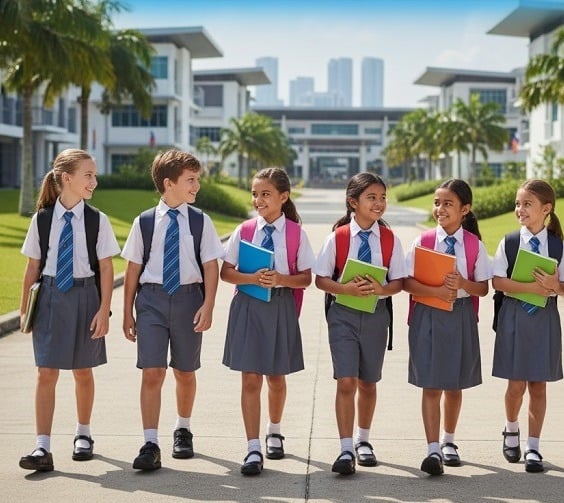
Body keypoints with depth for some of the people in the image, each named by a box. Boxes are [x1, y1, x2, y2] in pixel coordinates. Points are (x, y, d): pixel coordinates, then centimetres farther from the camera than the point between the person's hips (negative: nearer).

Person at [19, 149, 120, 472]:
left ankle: (83, 435, 32)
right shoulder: (43, 219, -1)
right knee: (46, 372, -2)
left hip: (84, 295, 0)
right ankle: (43, 448, -2)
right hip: (50, 296, 0)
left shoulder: (97, 220, -4)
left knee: (83, 371, 13)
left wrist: (104, 310, -8)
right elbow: (33, 266, 4)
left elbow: (107, 268, -3)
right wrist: (24, 308, 5)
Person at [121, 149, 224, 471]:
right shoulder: (144, 222, 0)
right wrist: (128, 311, 4)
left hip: (188, 298, 1)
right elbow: (133, 268, 4)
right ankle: (151, 444, -5)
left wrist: (208, 306, -12)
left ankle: (183, 430, 37)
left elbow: (211, 266, -1)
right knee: (153, 373, -8)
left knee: (185, 372, 15)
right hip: (151, 299, -1)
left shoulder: (200, 221, 0)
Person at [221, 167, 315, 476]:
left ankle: (274, 432, 40)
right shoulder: (244, 230, 0)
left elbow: (306, 278, -1)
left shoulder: (296, 233, -2)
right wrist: (252, 278, -17)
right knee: (250, 379, -3)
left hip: (281, 306, 0)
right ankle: (253, 449, -1)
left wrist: (281, 279, -19)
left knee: (276, 377, 16)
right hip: (248, 306, 0)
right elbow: (225, 272, 0)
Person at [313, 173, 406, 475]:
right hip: (343, 313, -2)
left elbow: (398, 282, 0)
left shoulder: (390, 239, -1)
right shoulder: (337, 237, -6)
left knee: (368, 382, 15)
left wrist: (381, 289, -20)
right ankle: (346, 450, -5)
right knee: (346, 382, -9)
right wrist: (347, 289, -20)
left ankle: (363, 441, 34)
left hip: (376, 314, 2)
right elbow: (321, 279, -4)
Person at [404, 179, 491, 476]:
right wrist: (435, 291, -20)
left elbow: (483, 288, 2)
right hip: (428, 315, -1)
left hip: (461, 316, 2)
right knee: (431, 386, -3)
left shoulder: (474, 245, 0)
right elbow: (406, 282, -5)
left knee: (454, 385, 13)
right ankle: (433, 450, -2)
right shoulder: (423, 241, -2)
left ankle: (448, 442, 31)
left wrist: (463, 284, -18)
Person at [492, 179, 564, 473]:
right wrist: (532, 287, -21)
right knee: (516, 384, 0)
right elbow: (497, 281, -9)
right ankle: (511, 430, 29)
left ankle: (533, 447, 14)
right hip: (514, 316, -1)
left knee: (538, 385, 4)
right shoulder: (508, 243, -1)